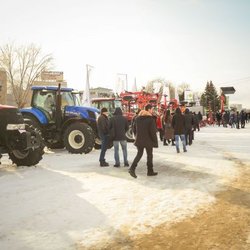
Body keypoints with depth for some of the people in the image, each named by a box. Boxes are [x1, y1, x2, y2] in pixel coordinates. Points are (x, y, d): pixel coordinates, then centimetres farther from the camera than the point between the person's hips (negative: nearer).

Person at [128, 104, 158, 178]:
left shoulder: (138, 118, 6)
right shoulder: (151, 119, -14)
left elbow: (135, 129, 12)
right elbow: (152, 131, -17)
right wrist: (155, 141, -9)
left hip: (139, 140, 5)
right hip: (148, 140, -5)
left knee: (139, 154, 14)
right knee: (149, 155, 9)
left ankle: (132, 168, -2)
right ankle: (150, 171, 19)